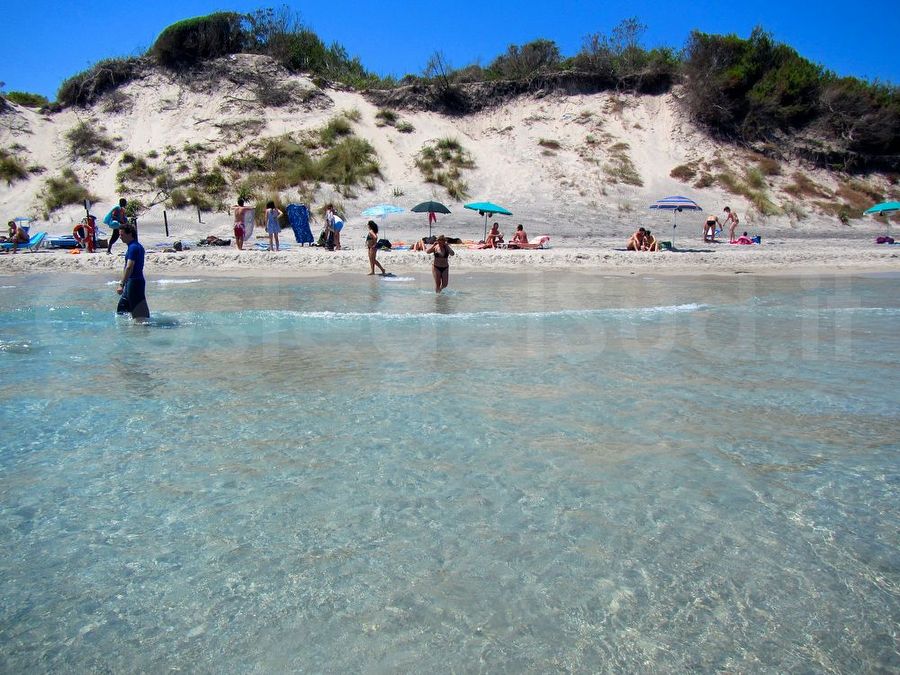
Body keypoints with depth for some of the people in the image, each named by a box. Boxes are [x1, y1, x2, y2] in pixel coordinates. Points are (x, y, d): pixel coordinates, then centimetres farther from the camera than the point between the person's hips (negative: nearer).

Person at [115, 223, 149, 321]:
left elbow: (129, 267, -24)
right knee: (122, 308, 18)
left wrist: (121, 284, -27)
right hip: (132, 282, 11)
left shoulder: (133, 247, -16)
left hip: (134, 282, -11)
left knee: (140, 312, -7)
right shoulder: (138, 246, 15)